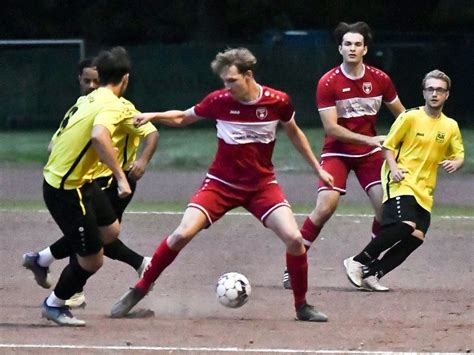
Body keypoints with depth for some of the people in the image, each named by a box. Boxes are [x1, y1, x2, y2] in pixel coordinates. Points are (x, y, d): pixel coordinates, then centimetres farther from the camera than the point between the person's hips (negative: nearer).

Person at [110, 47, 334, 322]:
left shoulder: (278, 102, -9)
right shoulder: (219, 101, -10)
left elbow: (294, 132, 11)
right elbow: (183, 118, 7)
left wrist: (317, 167, 15)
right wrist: (152, 116, -11)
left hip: (262, 184, 1)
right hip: (222, 183, 0)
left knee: (294, 239, -17)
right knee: (182, 234, -16)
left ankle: (302, 306, 3)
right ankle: (139, 291, 0)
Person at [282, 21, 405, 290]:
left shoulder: (380, 79, -3)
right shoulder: (328, 83, -13)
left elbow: (402, 115, 11)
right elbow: (331, 128, -17)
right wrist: (368, 139, -22)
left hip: (369, 153, 4)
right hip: (337, 153, -3)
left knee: (386, 207, -9)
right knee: (325, 207, -19)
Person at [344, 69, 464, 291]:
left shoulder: (451, 126, 10)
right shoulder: (410, 117, -3)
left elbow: (459, 155, 17)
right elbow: (388, 146, 1)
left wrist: (455, 163, -7)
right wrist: (394, 168, -17)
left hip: (424, 190, 6)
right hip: (401, 182, -6)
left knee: (416, 236, -11)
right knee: (405, 225, -28)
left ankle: (371, 274, -5)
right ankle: (358, 262, -17)